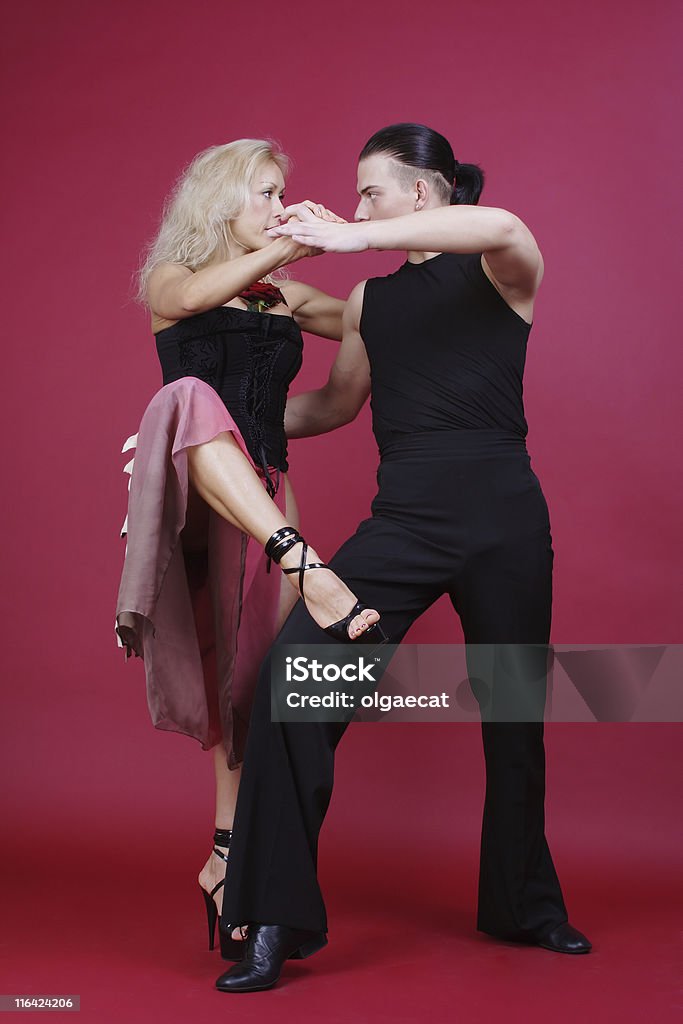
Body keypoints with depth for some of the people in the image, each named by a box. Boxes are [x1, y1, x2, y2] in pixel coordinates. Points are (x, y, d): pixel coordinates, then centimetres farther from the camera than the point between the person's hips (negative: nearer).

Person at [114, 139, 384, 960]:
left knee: (251, 677, 0)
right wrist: (290, 245, -23)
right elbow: (195, 294, -14)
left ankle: (225, 861, 11)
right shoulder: (167, 282, 10)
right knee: (193, 399, -37)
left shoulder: (286, 300, 20)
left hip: (263, 498, 4)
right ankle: (312, 573, -54)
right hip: (190, 493, -4)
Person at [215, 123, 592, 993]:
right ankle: (275, 922, -10)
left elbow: (504, 229, -24)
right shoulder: (370, 301, 16)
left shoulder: (499, 274, 1)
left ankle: (523, 907, 33)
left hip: (504, 519, -3)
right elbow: (334, 404, 25)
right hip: (403, 521, 3)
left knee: (515, 712, 9)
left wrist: (353, 237, -26)